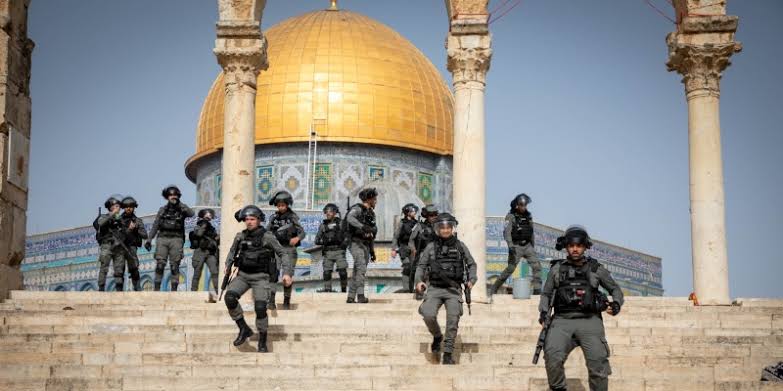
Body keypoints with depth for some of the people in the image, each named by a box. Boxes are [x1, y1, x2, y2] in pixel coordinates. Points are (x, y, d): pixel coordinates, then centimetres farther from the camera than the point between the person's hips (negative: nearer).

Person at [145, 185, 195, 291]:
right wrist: (149, 239, 5)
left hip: (176, 239, -1)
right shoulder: (162, 210, 14)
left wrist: (179, 204, -13)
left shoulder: (181, 209, 10)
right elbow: (155, 226, 13)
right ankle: (157, 288, -5)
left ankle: (174, 289, -3)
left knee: (174, 266, -4)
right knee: (160, 265, -7)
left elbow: (192, 214, -11)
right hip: (163, 238, 1)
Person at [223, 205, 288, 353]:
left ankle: (262, 342, 2)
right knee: (229, 297, -22)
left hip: (260, 277, -3)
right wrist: (228, 266, 8)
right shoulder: (240, 237, 4)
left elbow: (283, 254, -4)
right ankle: (244, 329, -7)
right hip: (243, 275, 4)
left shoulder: (267, 237, -8)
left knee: (260, 307, -17)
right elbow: (232, 251, 23)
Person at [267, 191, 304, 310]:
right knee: (272, 274, -13)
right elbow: (268, 232, 15)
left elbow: (302, 232, -2)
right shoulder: (274, 217, 8)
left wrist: (297, 238, -22)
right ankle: (271, 301, -13)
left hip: (289, 249, -2)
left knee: (287, 278, -4)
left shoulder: (292, 217, 0)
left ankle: (286, 302, 12)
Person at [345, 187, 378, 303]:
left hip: (366, 245, 8)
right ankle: (360, 296, -28)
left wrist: (372, 251, 20)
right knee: (361, 268, -21)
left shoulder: (371, 213, 18)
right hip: (356, 243, -8)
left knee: (357, 272, 8)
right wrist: (363, 226, -44)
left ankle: (351, 297, 10)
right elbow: (350, 218, -32)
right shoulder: (357, 209, -8)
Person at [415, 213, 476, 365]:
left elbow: (471, 264, 15)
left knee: (453, 320, -15)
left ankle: (448, 354, -5)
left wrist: (471, 280, -3)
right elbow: (421, 266, 11)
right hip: (435, 288, 0)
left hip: (454, 289, 0)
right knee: (428, 315, -21)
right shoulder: (431, 247, 8)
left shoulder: (460, 246, 8)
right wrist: (419, 281, -8)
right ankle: (437, 337, 10)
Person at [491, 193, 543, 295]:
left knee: (536, 266, -8)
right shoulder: (511, 216, -6)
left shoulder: (528, 216, 13)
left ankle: (537, 290, -6)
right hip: (516, 246, -5)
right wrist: (510, 246, -29)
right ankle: (494, 288, 2)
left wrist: (533, 247, 21)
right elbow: (507, 232, -16)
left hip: (528, 246, 5)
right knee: (511, 268, -9)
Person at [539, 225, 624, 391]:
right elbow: (546, 293, 23)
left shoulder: (595, 269, 14)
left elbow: (615, 289, 22)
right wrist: (544, 311, 5)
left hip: (589, 321, 0)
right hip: (562, 321, 0)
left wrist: (616, 304, 1)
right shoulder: (557, 269, 16)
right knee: (552, 356, -25)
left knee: (598, 362, -19)